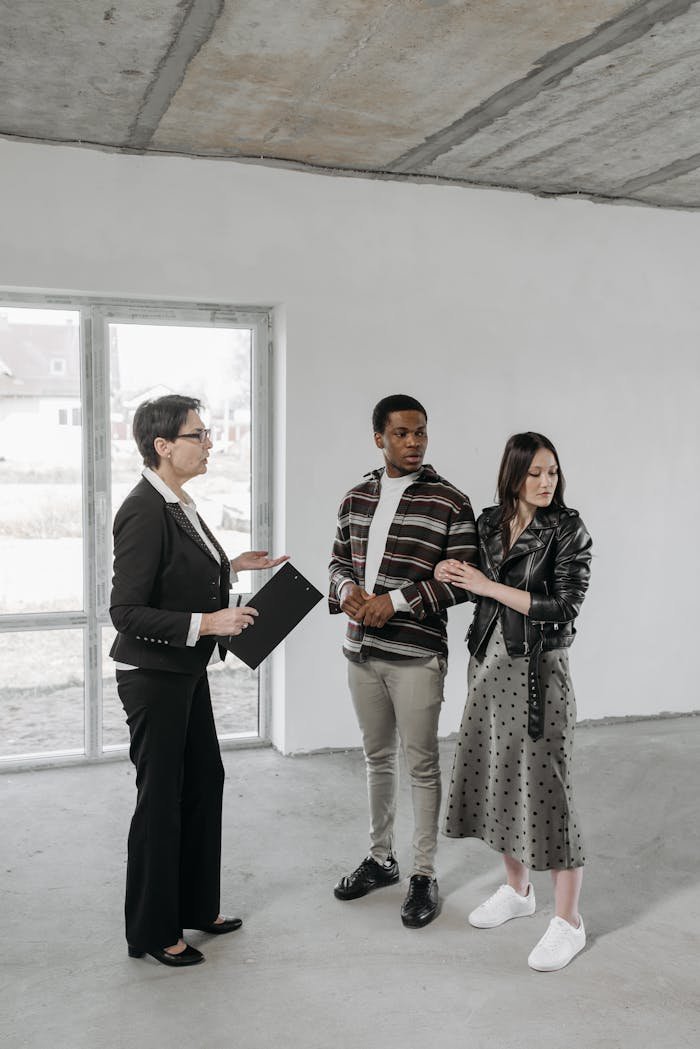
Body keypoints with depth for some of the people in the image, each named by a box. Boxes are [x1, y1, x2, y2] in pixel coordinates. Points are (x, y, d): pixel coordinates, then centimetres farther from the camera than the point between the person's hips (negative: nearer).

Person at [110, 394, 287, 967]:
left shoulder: (178, 505, 7)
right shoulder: (145, 512, -22)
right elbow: (127, 611, -24)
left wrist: (232, 565, 10)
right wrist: (207, 623, -28)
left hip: (187, 671, 10)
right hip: (154, 677, -9)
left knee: (205, 781, 18)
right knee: (161, 797, 4)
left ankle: (196, 906, 35)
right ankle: (153, 931, 23)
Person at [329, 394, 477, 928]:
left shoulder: (450, 502, -8)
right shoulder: (356, 498, 8)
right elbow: (340, 559, 15)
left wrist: (395, 601, -19)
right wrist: (347, 590, -8)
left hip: (416, 654, -5)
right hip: (362, 649, 5)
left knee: (421, 763, 4)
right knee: (378, 757, 17)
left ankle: (425, 875, 18)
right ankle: (381, 858, 32)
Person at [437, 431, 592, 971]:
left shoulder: (568, 531, -9)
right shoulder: (489, 523, 7)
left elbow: (564, 608, -16)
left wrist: (491, 586, -16)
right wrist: (451, 573, -3)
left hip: (539, 669, -6)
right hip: (491, 662, 6)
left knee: (544, 786, -4)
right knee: (497, 776, 14)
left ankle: (568, 920, 11)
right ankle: (517, 890, 34)